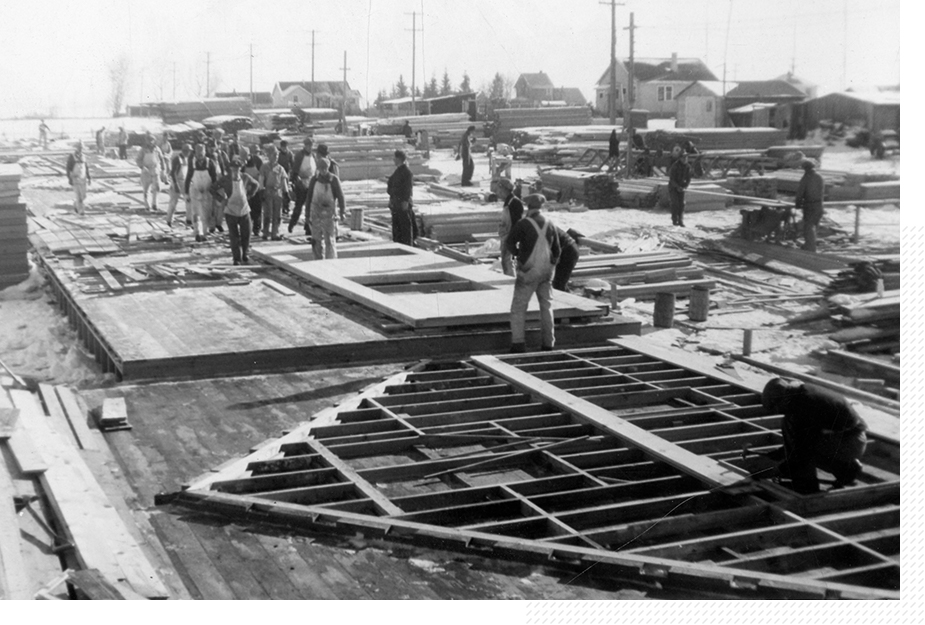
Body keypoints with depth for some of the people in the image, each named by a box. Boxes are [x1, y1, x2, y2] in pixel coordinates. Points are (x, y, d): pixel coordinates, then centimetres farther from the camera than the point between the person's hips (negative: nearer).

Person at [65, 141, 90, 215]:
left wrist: (88, 178, 8)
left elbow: (86, 168, 13)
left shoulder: (83, 157, 7)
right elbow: (68, 168, -8)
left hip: (83, 179, 5)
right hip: (75, 179, -5)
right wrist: (69, 179, -14)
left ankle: (76, 204, 33)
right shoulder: (71, 157, -8)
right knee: (78, 195, -8)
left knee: (83, 195, 5)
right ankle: (80, 211, -2)